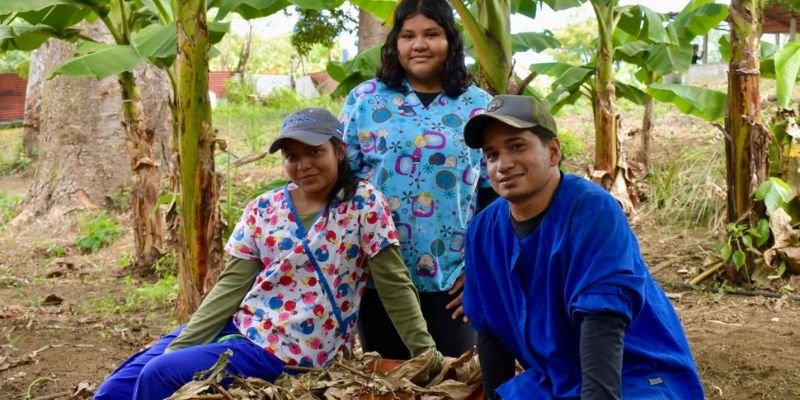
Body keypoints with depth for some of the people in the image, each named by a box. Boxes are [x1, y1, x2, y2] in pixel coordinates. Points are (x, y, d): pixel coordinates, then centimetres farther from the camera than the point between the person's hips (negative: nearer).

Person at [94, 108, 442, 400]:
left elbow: (394, 283, -8)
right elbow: (232, 285, 1)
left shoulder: (364, 203, -8)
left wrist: (426, 353, -11)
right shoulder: (263, 210, 4)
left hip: (291, 350, -5)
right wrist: (179, 346, -8)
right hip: (242, 326, 6)